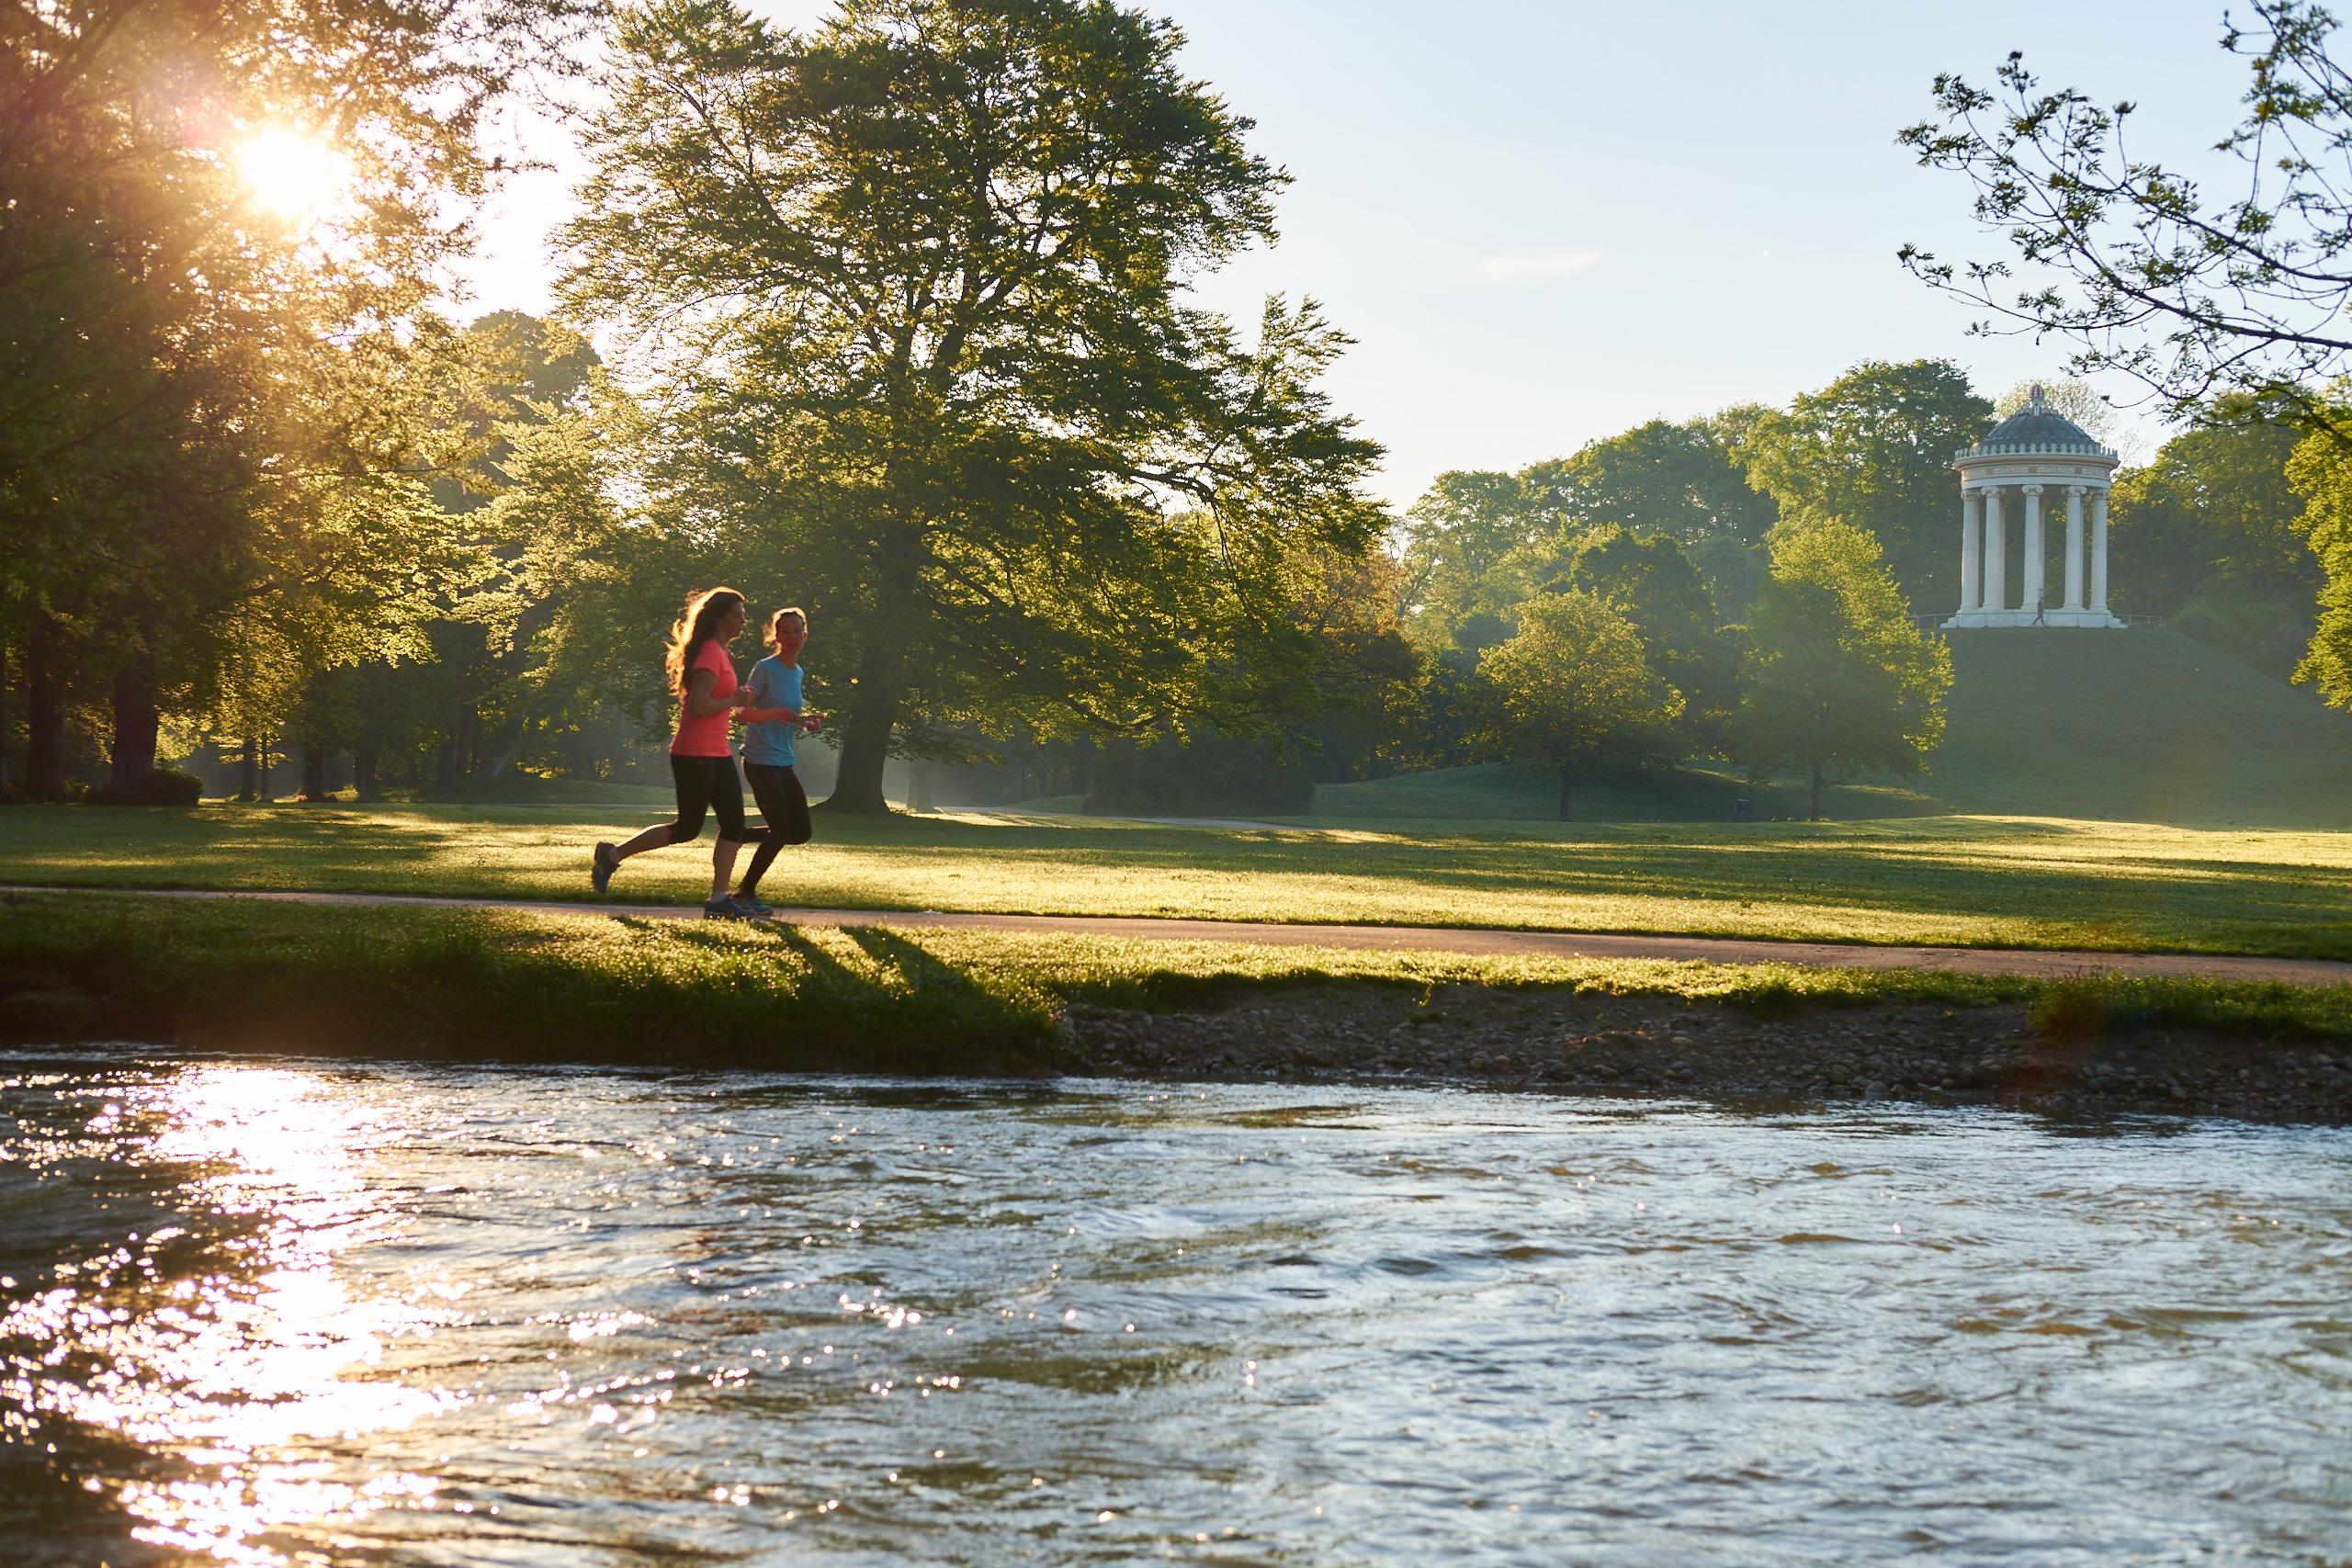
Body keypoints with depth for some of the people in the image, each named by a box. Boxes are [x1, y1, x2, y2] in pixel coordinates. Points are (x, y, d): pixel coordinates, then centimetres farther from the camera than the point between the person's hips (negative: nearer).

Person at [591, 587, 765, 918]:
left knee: (734, 824, 3)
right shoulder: (710, 654, -16)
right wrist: (735, 700, -15)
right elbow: (699, 706, -25)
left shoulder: (719, 653, 16)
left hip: (717, 754, 10)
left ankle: (719, 901, 4)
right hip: (694, 754, -10)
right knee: (688, 829, -2)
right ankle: (612, 856, 11)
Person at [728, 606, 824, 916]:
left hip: (784, 763, 8)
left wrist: (804, 722, 3)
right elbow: (743, 713, -14)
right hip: (761, 760, -8)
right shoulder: (765, 669, -10)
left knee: (801, 832, 7)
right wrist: (775, 714, -30)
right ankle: (745, 892, 5)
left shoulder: (797, 673, 13)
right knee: (781, 831, -9)